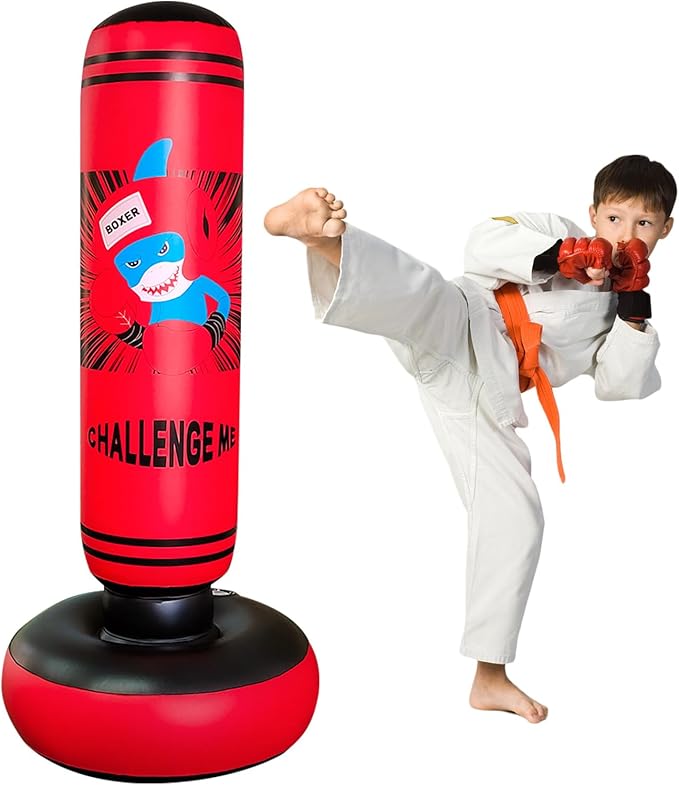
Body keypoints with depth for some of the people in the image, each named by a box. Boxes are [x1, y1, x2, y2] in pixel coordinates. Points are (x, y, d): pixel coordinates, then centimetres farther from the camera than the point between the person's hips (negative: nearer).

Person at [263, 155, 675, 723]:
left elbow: (620, 384, 17)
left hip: (487, 399, 5)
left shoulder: (615, 305, 29)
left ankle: (490, 677, 18)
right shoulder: (555, 228, 14)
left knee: (516, 523, 5)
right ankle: (327, 239, -70)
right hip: (464, 336, -5)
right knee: (432, 294, -39)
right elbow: (484, 244, -2)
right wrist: (558, 256, -11)